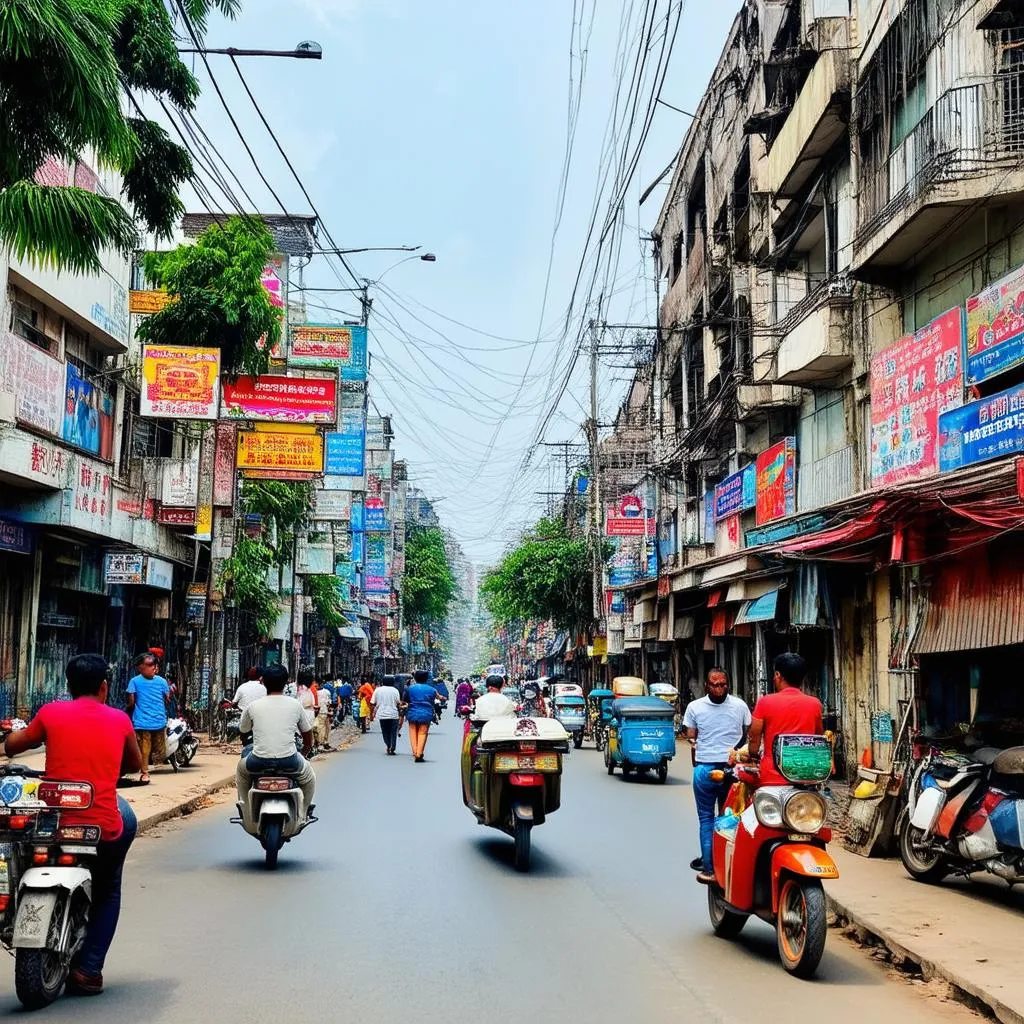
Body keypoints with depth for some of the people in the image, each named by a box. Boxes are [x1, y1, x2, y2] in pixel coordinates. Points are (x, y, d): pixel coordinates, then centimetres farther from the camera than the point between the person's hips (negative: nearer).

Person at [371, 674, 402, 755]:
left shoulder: (377, 690, 4)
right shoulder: (395, 690, -1)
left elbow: (373, 704, 3)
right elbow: (398, 703, -5)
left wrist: (371, 715, 9)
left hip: (382, 715, 2)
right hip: (393, 714, -2)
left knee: (385, 732, 14)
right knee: (393, 732, 4)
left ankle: (388, 746, 6)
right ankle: (392, 748, -6)